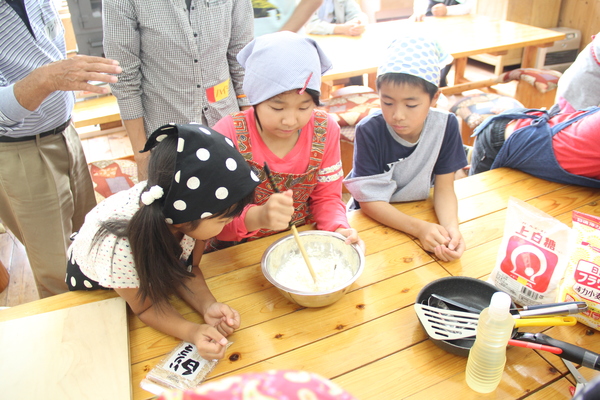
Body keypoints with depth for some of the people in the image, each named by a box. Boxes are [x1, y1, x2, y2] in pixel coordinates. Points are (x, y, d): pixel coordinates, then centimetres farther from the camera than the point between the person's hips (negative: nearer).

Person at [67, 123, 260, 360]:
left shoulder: (190, 210, -36)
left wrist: (207, 307, -37)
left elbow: (188, 270, -18)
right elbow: (145, 307, -27)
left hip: (158, 273, 3)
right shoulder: (118, 245, -46)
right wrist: (192, 333, -45)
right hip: (95, 284, -3)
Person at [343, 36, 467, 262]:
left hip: (418, 213, 5)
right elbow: (369, 201, -19)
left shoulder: (446, 126, -14)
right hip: (373, 219, -4)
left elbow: (444, 189, -8)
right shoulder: (369, 131, -22)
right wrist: (420, 228, -31)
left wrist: (451, 227, -28)